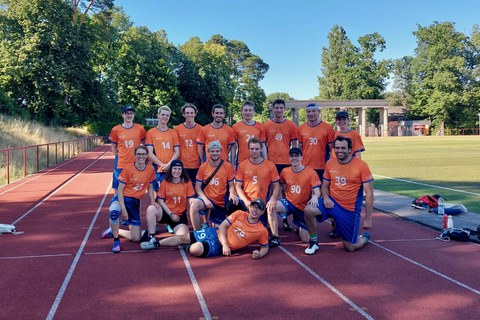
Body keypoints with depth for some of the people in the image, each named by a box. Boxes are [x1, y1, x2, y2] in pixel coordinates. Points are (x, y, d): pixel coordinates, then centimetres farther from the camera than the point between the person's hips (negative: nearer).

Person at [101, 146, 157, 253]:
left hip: (135, 202, 4)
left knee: (136, 238, 1)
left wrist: (152, 201, -5)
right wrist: (123, 209, -19)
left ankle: (114, 230, 26)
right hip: (122, 198, -4)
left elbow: (150, 187, 11)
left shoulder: (150, 169, -2)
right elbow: (120, 189, -11)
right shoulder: (128, 168, -12)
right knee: (114, 212, -42)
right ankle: (116, 240, -18)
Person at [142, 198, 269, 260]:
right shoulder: (239, 214, -1)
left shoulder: (262, 231, -6)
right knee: (184, 237, 3)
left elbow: (265, 247, 4)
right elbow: (223, 226, -3)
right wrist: (225, 244, -16)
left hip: (218, 247, -3)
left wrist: (260, 254, -19)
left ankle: (188, 248, 13)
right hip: (215, 233, 3)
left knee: (195, 250, -26)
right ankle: (156, 244, 23)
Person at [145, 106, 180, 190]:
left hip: (172, 169, 2)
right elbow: (150, 153, -2)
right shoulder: (151, 132, 5)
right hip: (157, 170, -2)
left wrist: (169, 164, -9)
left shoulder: (173, 132, 12)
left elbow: (177, 152, 7)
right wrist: (162, 165, -11)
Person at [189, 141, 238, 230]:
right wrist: (205, 199, -17)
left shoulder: (228, 166, -4)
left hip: (222, 202, 0)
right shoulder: (203, 167, -1)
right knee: (194, 205, -31)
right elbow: (197, 187, -1)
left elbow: (231, 185, 0)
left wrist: (232, 194, -23)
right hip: (207, 198, 0)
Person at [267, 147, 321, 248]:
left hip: (304, 207, -1)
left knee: (306, 239, 0)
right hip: (289, 202, 1)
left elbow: (317, 191, -15)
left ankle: (300, 227, 39)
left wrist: (315, 197, -38)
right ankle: (275, 238, -17)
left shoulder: (311, 172, -13)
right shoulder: (285, 171, -3)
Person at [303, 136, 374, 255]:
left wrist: (368, 218, -11)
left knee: (350, 247, 2)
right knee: (308, 210, -26)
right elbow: (325, 185, 13)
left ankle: (365, 237, 38)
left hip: (351, 210, -3)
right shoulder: (330, 164, -1)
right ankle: (313, 242, -2)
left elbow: (369, 193, -10)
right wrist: (326, 197, -10)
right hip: (332, 202, 3)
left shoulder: (361, 165, -12)